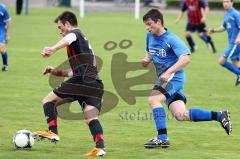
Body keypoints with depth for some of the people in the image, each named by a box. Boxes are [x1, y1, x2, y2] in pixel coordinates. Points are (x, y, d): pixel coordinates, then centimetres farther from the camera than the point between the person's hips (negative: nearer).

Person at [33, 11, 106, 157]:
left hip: (82, 80, -8)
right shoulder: (84, 40, 34)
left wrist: (53, 49, -43)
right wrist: (58, 72, 38)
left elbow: (68, 39, -24)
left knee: (48, 100, 4)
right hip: (96, 85, 8)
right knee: (92, 118, -2)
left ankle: (53, 132, -8)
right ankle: (100, 147, -20)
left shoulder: (75, 33, 6)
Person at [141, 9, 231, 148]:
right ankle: (219, 116, 11)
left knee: (153, 99, -26)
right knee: (181, 115, 1)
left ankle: (163, 137, -22)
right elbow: (150, 53, 28)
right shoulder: (150, 36, 9)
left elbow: (185, 58, -24)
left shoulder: (171, 39, -14)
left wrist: (168, 72, -33)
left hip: (174, 77, -8)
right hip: (164, 78, 8)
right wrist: (147, 60, 4)